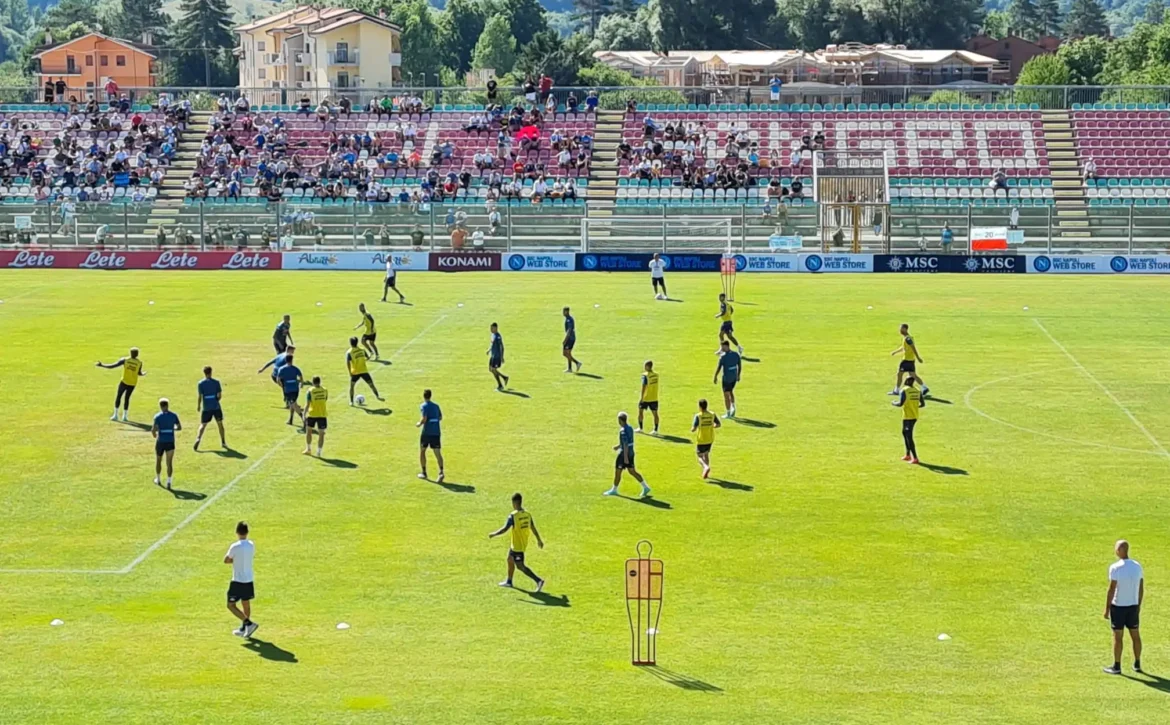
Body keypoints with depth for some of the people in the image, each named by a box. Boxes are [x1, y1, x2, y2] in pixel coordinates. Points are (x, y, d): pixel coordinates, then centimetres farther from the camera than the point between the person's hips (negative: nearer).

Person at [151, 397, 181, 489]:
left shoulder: (157, 416, -9)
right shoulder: (173, 415, -1)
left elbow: (153, 429, -17)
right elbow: (179, 427, 4)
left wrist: (154, 435, 5)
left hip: (160, 442, -1)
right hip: (170, 442, 1)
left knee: (158, 461, 21)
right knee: (169, 463, 0)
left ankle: (157, 479, 37)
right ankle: (168, 482, -13)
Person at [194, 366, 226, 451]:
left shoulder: (201, 383, -4)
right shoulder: (216, 382, -3)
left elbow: (200, 397, -6)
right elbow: (220, 396, -4)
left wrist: (198, 406, 5)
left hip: (206, 408, 0)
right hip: (216, 407, 0)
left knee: (203, 424, 8)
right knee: (220, 424, 12)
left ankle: (198, 439, -14)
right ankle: (223, 442, 14)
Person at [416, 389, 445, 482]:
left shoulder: (423, 406, -7)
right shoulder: (436, 405, 10)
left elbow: (424, 419, -18)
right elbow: (440, 417, 15)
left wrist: (419, 424, 0)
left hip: (427, 432, -4)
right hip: (436, 432, 4)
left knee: (422, 451, 15)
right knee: (438, 453, 0)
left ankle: (424, 473, 19)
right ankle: (441, 472, -20)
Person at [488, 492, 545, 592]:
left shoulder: (513, 516, -22)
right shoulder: (527, 514, -1)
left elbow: (505, 529, -23)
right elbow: (533, 528, 6)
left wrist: (493, 534, -9)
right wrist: (539, 540, 16)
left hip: (517, 546, -8)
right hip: (523, 543, 8)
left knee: (520, 566, -2)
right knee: (510, 560, 24)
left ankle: (539, 581, -11)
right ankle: (509, 581, 37)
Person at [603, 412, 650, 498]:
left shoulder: (623, 431, -21)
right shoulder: (630, 428, 7)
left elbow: (625, 445, -23)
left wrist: (625, 458, -22)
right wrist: (618, 446, 24)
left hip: (624, 454, -9)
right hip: (631, 453, 9)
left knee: (617, 472, 5)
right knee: (632, 471, 13)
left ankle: (614, 490, 18)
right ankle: (645, 487, 8)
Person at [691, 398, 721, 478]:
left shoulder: (698, 416, -18)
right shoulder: (712, 414, -5)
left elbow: (693, 429, -21)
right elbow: (718, 424, 6)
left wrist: (692, 429, 3)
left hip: (701, 440, -5)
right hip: (710, 439, 5)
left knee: (700, 456, 8)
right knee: (706, 455, 23)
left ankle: (706, 467, -20)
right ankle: (705, 473, 24)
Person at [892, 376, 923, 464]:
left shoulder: (904, 391, -14)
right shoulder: (918, 391, 5)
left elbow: (900, 404, -22)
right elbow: (923, 404, 7)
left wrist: (894, 403, -1)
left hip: (907, 417, -7)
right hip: (915, 416, 7)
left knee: (909, 437, -3)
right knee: (904, 433, 24)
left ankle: (915, 458, -7)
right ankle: (908, 455, 28)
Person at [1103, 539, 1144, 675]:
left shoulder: (1115, 567, -16)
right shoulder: (1137, 566, 1)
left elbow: (1112, 589, -16)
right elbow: (1141, 588, 7)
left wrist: (1107, 608, -8)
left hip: (1118, 606, -5)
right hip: (1133, 606, 5)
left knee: (1118, 636, 2)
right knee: (1135, 635, 14)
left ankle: (1117, 667, 8)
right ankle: (1137, 664, 23)